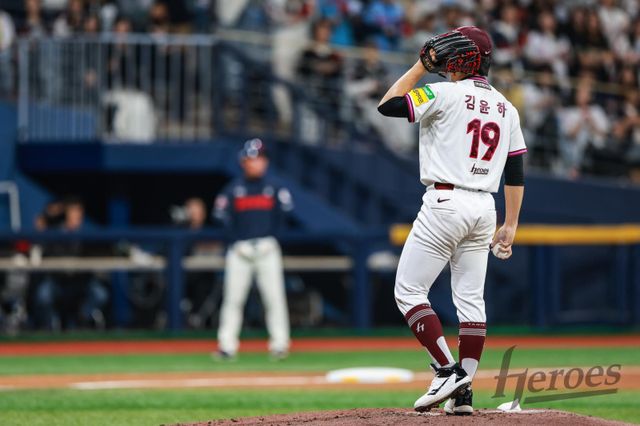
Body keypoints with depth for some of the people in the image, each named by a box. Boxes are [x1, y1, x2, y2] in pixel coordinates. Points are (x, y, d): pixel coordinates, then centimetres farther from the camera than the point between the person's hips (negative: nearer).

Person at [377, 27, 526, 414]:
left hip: (446, 202, -7)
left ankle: (448, 372, -10)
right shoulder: (507, 109, 12)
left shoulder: (446, 94, -9)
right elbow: (516, 174, 13)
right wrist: (510, 226, 16)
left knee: (409, 291, 0)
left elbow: (388, 105, -6)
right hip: (484, 208, 7)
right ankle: (463, 392, 3)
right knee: (471, 299, 7)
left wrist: (421, 66, 1)